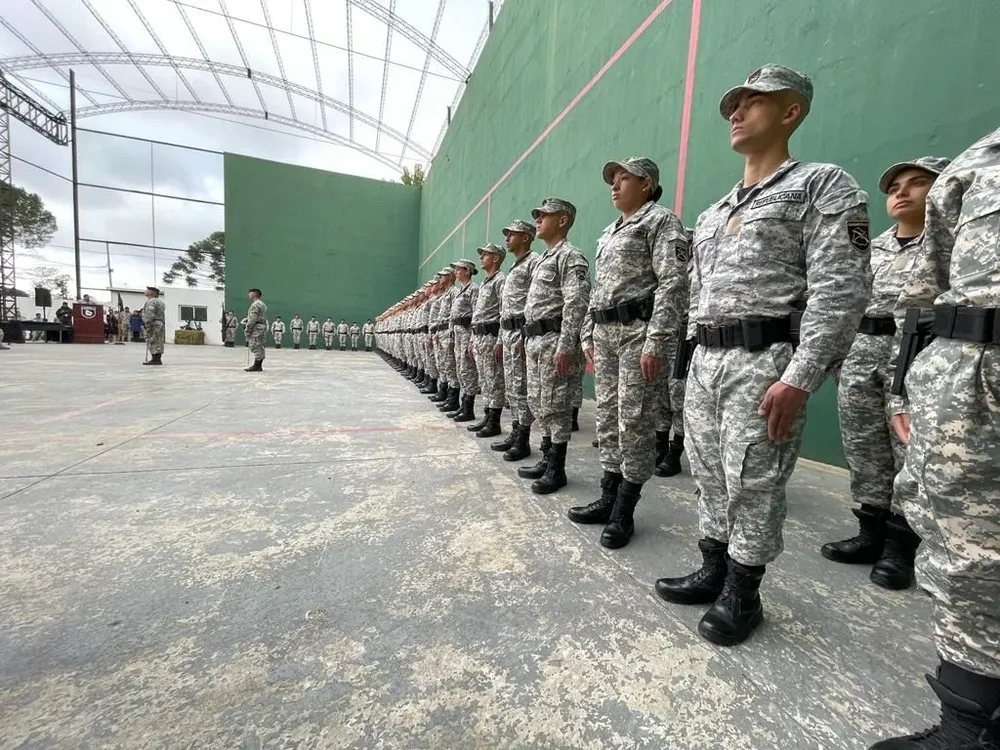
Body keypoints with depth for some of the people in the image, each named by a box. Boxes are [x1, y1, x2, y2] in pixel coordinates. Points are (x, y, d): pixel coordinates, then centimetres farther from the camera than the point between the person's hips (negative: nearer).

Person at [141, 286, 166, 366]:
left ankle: (155, 359, -9)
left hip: (154, 325, -10)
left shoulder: (151, 301, -11)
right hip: (160, 324, 10)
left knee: (153, 343, -8)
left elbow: (150, 315, -22)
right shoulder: (160, 302, 20)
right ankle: (158, 359, 10)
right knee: (158, 343, 9)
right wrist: (163, 325, 22)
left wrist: (147, 324, -22)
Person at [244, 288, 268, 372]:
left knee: (256, 347, -9)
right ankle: (259, 366, 11)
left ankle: (256, 366, -9)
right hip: (263, 327, 10)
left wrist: (247, 329, -15)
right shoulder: (263, 304, 21)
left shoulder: (255, 304, -11)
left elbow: (252, 319, -18)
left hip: (256, 328, -10)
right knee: (260, 348, 9)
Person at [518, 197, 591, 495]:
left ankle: (557, 469, 8)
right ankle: (547, 459, 25)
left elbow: (576, 304, -18)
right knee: (538, 403, 13)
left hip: (554, 339, -10)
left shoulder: (570, 256, -7)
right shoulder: (543, 259, 23)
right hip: (535, 339, 10)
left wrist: (565, 346, -24)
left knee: (555, 405, -3)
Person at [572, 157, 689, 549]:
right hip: (605, 332, 9)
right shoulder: (608, 232, 23)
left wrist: (656, 341, -22)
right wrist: (589, 336, 16)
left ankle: (624, 512, 7)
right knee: (607, 417, 10)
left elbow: (673, 283, -13)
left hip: (639, 330, -8)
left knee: (635, 421, -4)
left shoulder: (661, 220, -1)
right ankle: (608, 498, 21)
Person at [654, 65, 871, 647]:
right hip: (705, 361, 8)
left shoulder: (823, 185, 0)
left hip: (765, 360, -7)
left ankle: (743, 594, 20)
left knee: (754, 485, 1)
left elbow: (842, 290, -12)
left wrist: (799, 378, -21)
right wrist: (696, 361, 16)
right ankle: (714, 572, 31)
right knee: (711, 478, 14)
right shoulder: (713, 213, 22)